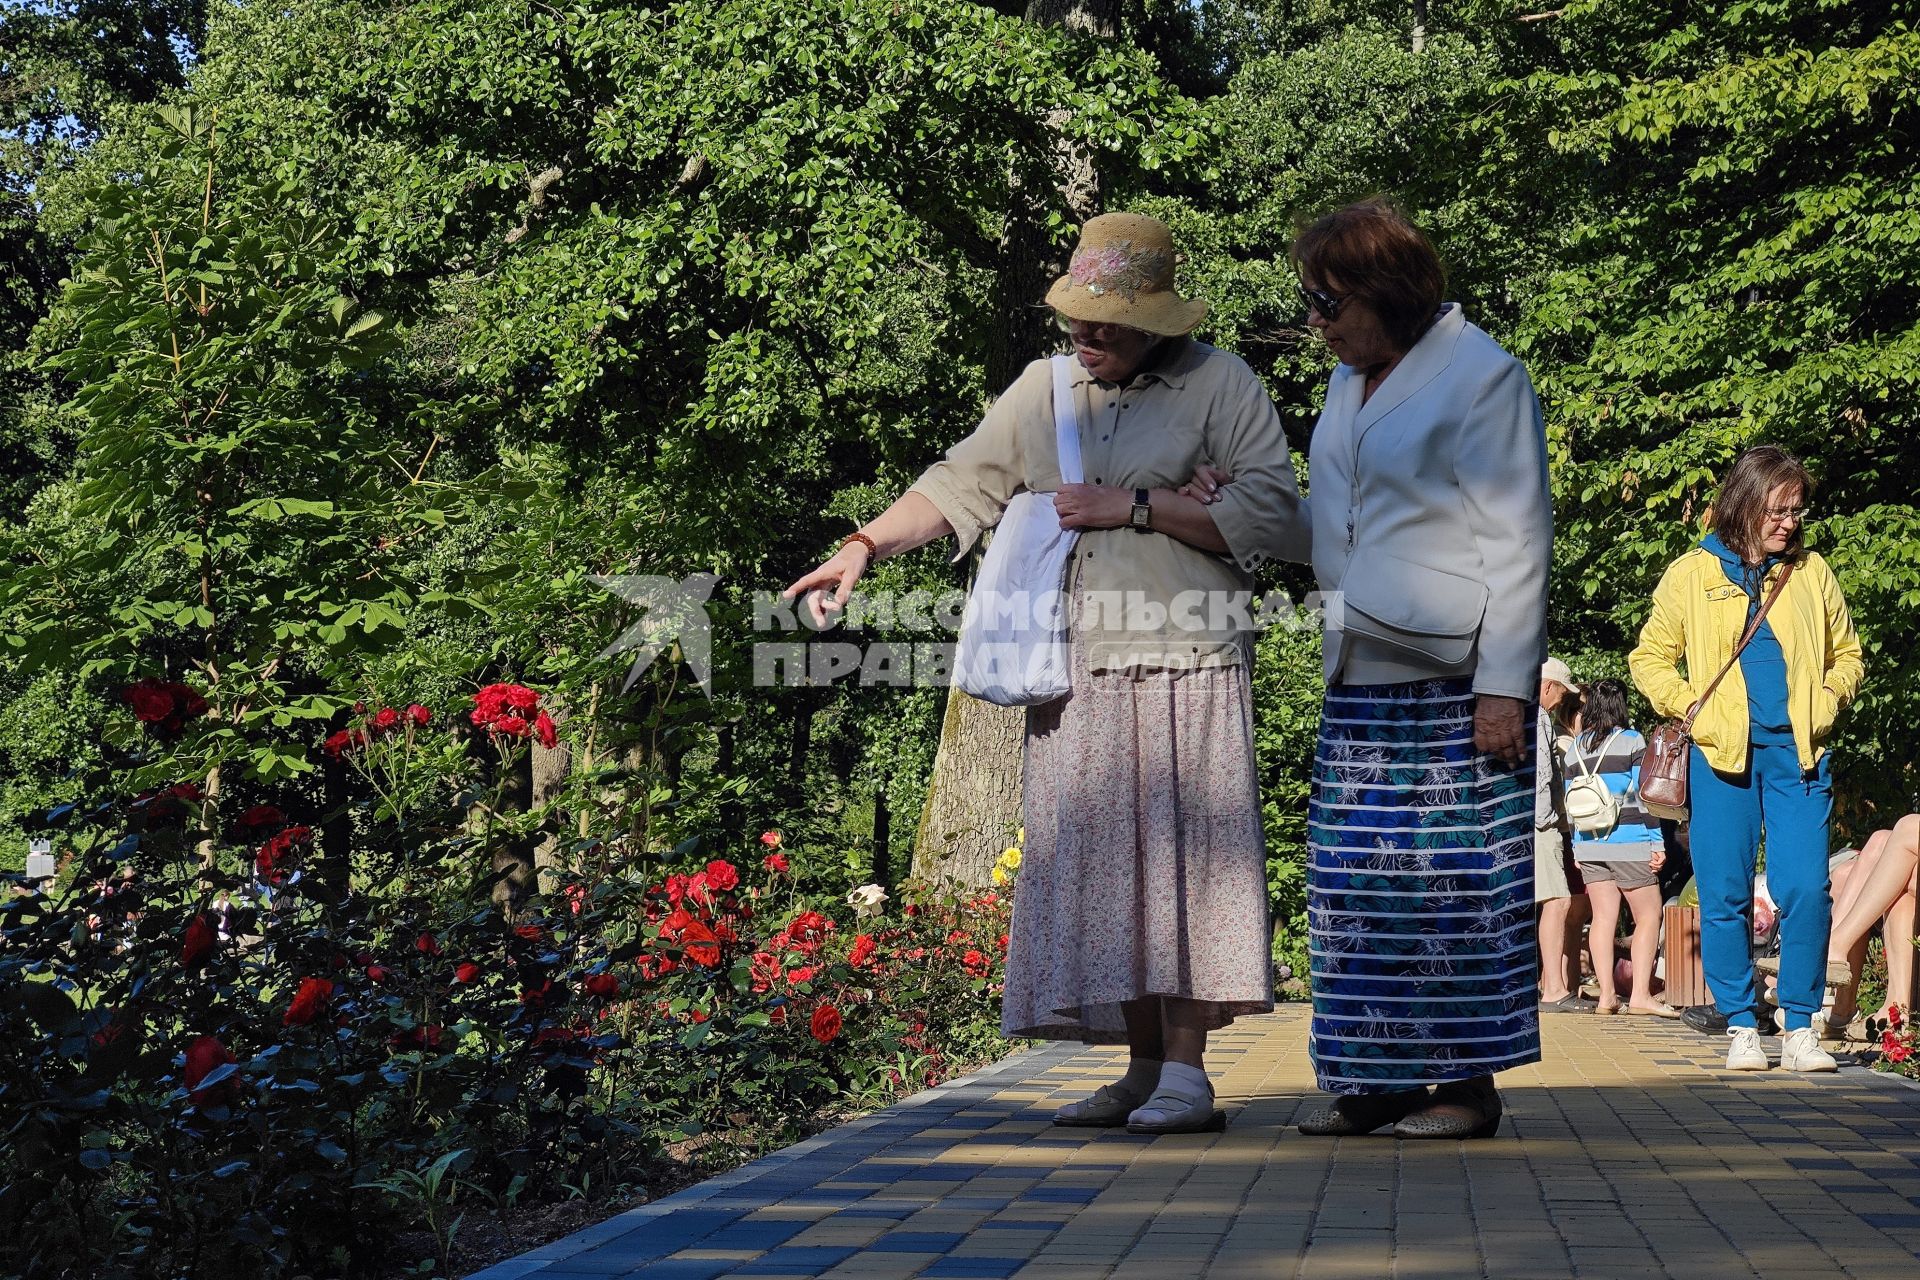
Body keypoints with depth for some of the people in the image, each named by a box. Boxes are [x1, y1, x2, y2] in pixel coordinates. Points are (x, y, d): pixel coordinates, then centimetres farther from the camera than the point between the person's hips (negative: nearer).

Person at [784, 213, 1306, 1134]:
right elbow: (959, 482, 17)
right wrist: (862, 548, 5)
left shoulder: (1221, 386, 1)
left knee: (1179, 857, -10)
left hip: (1185, 669, -5)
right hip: (1078, 679, 5)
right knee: (1099, 870, 3)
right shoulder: (1044, 388, 16)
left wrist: (1134, 508, -10)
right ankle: (1144, 1068, 9)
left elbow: (1271, 514, -7)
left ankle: (1186, 1072, -8)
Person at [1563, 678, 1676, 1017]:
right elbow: (1643, 795, -8)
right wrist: (1658, 844, -6)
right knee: (1648, 917, 2)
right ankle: (1640, 995, -6)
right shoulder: (1631, 741, -4)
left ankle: (1607, 995, 0)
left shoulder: (1575, 748, 10)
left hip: (1589, 845, 5)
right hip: (1628, 843, -5)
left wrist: (1577, 849, 18)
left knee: (1603, 917, 5)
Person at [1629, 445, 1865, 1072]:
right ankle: (1741, 1027, 9)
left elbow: (1847, 655, 22)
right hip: (1721, 756, -1)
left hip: (1798, 752, 1)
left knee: (1806, 890, -9)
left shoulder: (1812, 573, 12)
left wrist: (1827, 700, 4)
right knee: (1724, 896, -1)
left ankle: (1800, 1027, 2)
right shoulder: (1691, 574, 6)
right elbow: (1650, 658, 10)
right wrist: (1691, 708, -5)